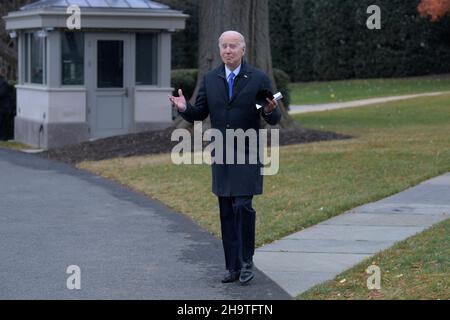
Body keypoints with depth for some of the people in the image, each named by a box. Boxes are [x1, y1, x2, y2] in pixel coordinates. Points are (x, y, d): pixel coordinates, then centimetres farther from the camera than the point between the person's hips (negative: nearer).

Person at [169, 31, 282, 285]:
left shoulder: (259, 79, -3)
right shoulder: (210, 80, 7)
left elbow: (274, 119, -2)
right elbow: (199, 114, 9)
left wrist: (270, 110, -25)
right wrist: (184, 108, -12)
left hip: (248, 155, -4)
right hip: (221, 156, 4)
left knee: (243, 207, -14)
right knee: (227, 213, 6)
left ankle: (246, 261, 3)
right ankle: (233, 267, 12)